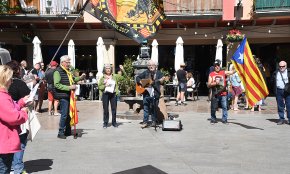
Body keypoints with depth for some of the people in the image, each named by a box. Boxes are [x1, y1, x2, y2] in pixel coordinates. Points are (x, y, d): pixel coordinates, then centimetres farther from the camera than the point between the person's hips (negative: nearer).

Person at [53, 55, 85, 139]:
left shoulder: (68, 71, 17)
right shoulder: (58, 71, -11)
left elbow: (73, 79, 33)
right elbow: (57, 84, -20)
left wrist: (80, 77, 15)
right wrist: (69, 87, -23)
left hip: (69, 95, 9)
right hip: (63, 96, -9)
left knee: (69, 114, 13)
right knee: (64, 114, -5)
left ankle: (68, 131, 23)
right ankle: (61, 132, 5)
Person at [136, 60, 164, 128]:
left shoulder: (158, 73, 4)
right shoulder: (146, 72, 10)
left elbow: (162, 79, -8)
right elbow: (137, 77, 13)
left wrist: (161, 81, -31)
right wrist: (141, 82, -5)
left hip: (155, 93, -1)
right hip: (146, 93, 1)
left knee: (154, 108, 6)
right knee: (146, 108, 1)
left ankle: (154, 121, 18)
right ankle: (145, 122, 5)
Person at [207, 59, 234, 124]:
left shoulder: (223, 72, 8)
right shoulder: (211, 74, 6)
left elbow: (232, 72, -4)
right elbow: (208, 85, 2)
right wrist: (215, 83, -12)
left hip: (223, 94, 0)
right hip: (215, 94, 0)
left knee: (225, 107, -1)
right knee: (213, 108, 4)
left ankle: (224, 119, 9)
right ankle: (213, 119, 17)